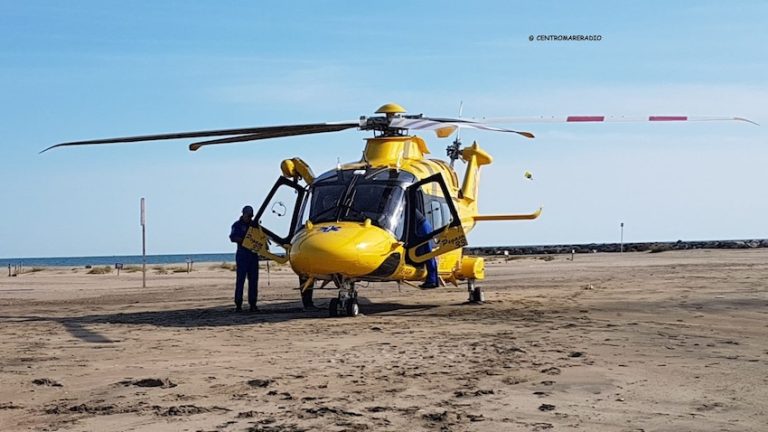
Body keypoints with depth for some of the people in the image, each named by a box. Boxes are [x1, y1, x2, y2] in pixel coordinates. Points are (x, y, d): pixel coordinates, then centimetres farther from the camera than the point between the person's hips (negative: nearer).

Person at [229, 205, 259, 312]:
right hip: (242, 255, -5)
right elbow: (233, 238, -11)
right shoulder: (237, 225, 1)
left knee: (253, 279, 3)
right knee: (240, 279, -7)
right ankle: (238, 304, -6)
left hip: (253, 254, 5)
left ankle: (253, 304, 6)